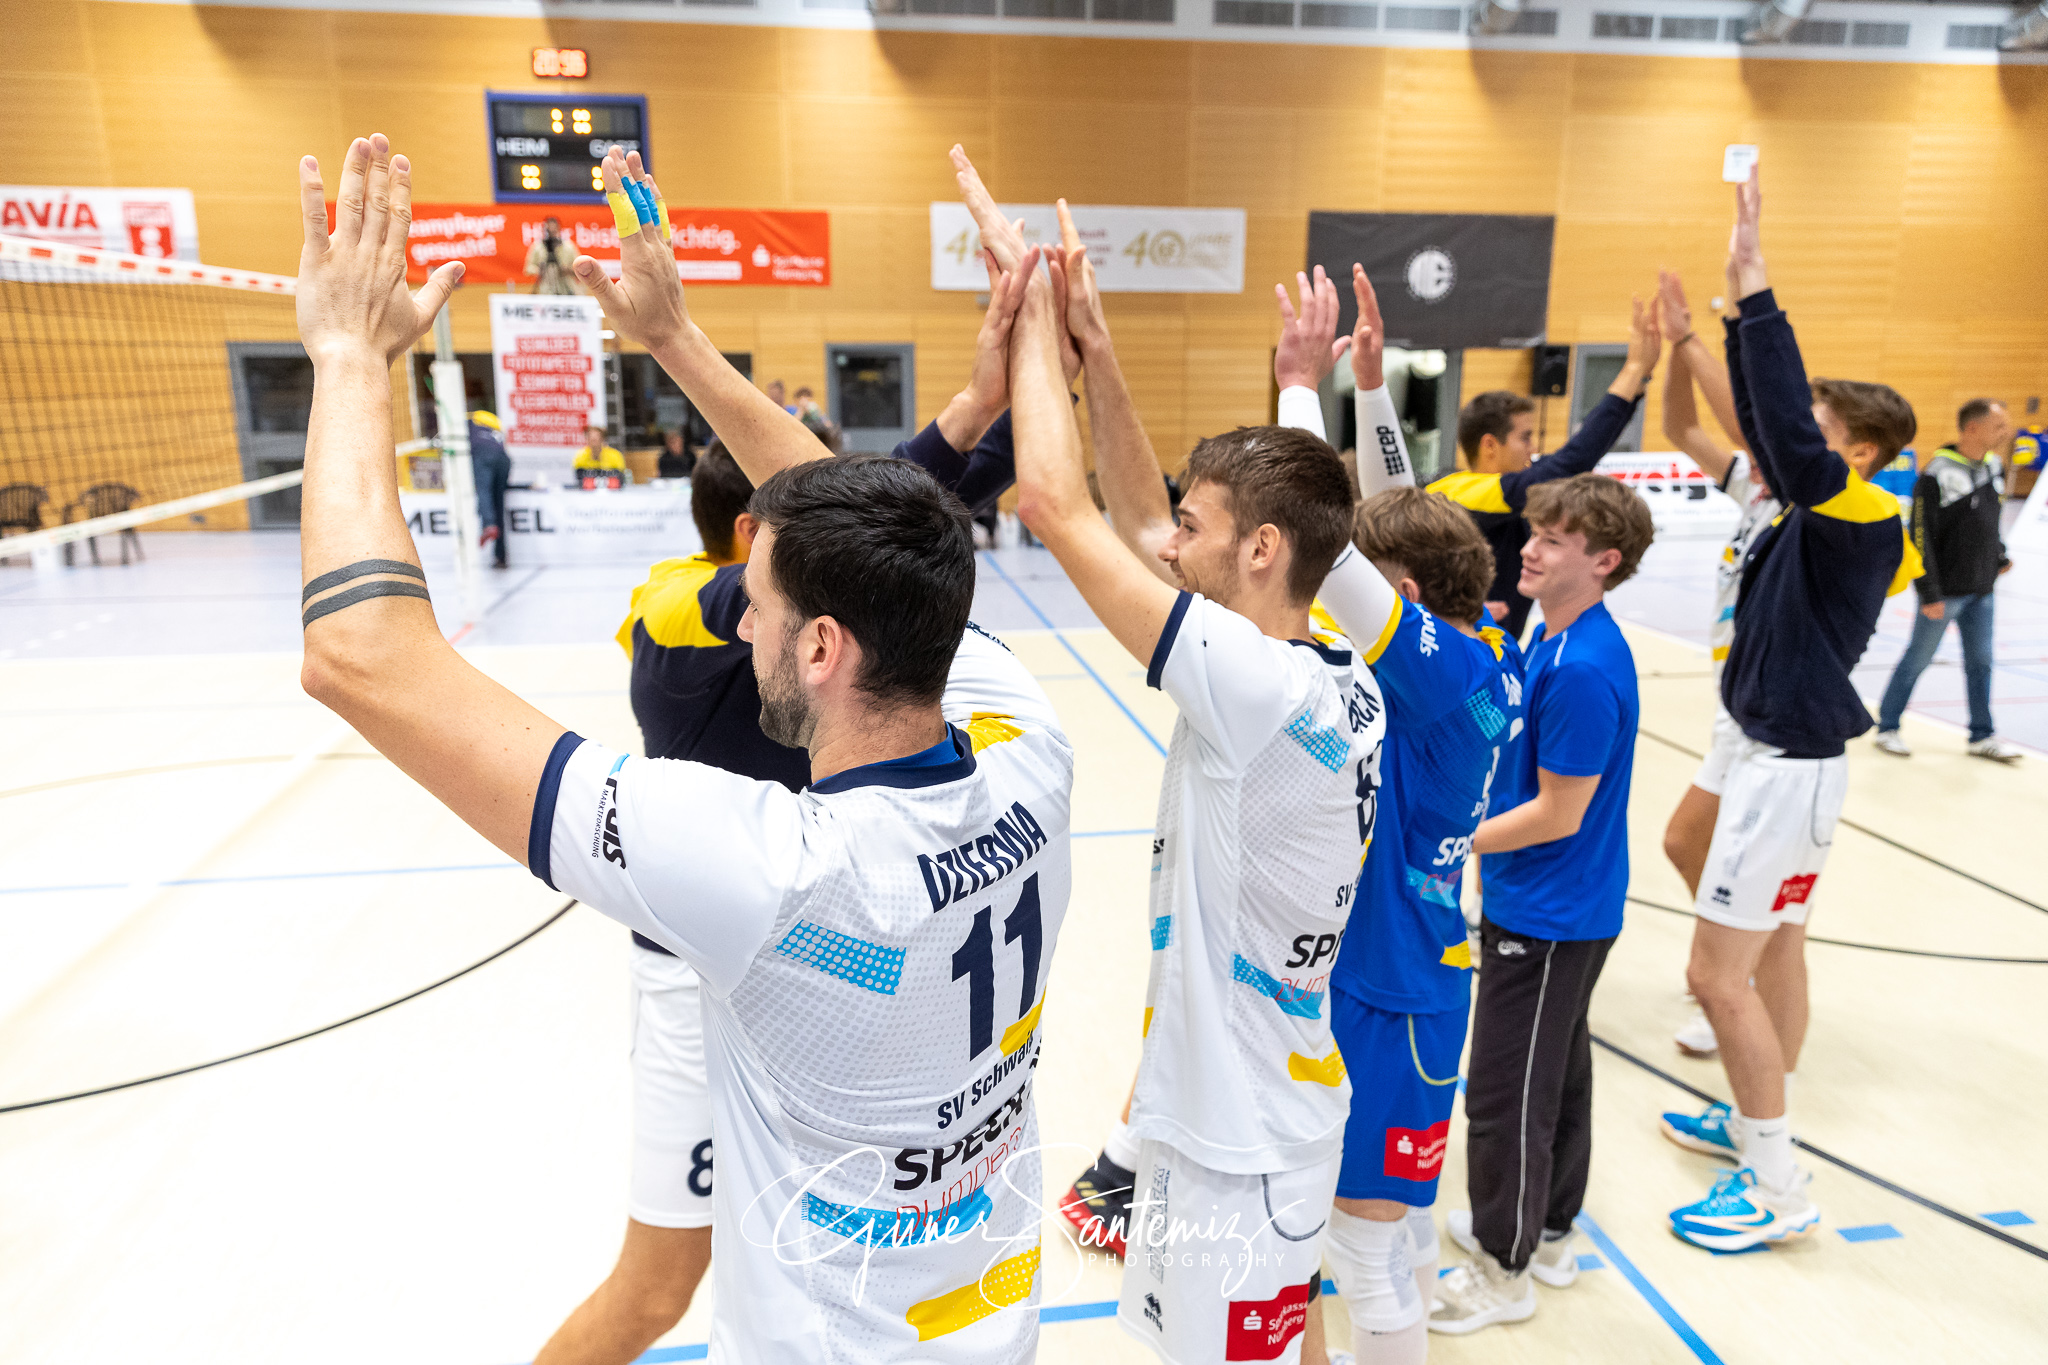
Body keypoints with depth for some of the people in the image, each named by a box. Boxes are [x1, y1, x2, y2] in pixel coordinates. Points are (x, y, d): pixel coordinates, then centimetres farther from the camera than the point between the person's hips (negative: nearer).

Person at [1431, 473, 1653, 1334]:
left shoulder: (1584, 668, -26)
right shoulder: (1553, 637, 4)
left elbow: (1560, 812, -23)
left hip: (1548, 921, -9)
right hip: (1548, 908, 9)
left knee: (1507, 1093, 5)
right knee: (1557, 1074, 22)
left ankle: (1504, 1269, 24)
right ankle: (1549, 1234, 40)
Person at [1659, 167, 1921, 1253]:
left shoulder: (1860, 515, -18)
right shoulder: (1824, 513, 6)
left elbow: (1791, 440, -34)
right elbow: (1768, 429, 11)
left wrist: (1753, 282, -33)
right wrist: (1739, 302, 6)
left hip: (1791, 767, -10)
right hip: (1783, 757, 10)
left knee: (1717, 973, -5)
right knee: (1775, 952, 20)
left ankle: (1779, 1192, 9)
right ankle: (1754, 1124, 37)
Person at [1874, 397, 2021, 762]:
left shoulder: (1991, 466, 6)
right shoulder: (1936, 476, -18)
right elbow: (1921, 538, -18)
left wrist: (2000, 557, 15)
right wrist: (1929, 594, -18)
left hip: (1981, 590, 7)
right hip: (1946, 591, -7)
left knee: (1980, 662, 12)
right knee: (1917, 660, 3)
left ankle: (1983, 736, 22)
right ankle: (1887, 728, 16)